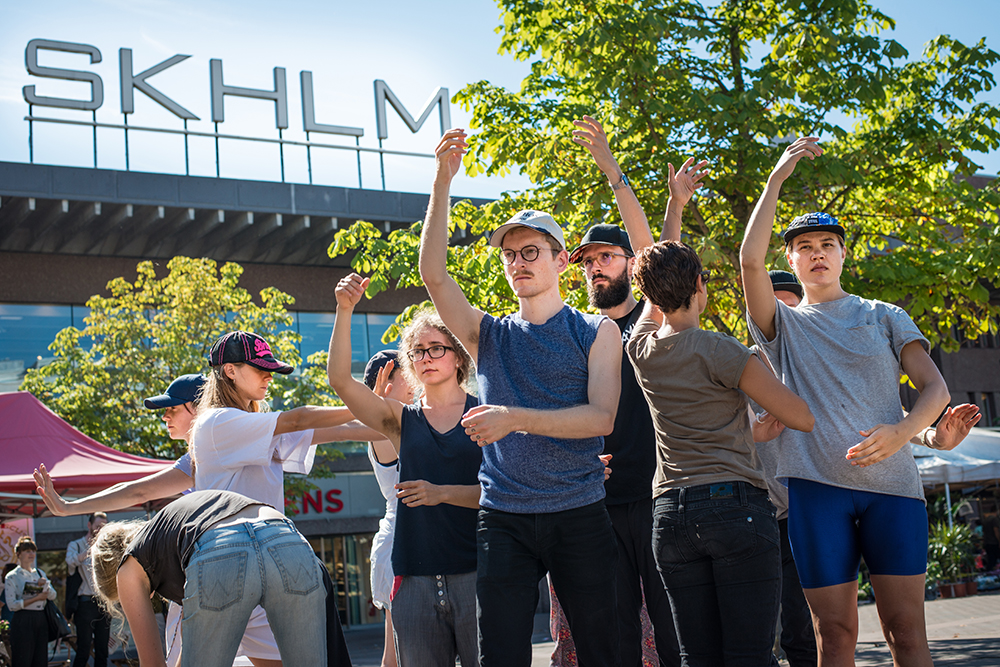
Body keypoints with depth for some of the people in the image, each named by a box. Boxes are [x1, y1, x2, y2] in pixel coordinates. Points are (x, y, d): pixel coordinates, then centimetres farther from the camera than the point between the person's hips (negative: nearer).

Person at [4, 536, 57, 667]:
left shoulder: (39, 573, 16)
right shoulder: (12, 577, -2)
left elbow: (53, 596, 10)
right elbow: (12, 605, -11)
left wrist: (45, 585, -10)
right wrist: (36, 598, -14)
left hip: (41, 620, 6)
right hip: (23, 621, -6)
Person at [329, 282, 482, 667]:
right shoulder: (402, 421, 12)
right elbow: (340, 380, 0)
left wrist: (442, 493, -13)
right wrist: (344, 312, -8)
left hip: (476, 574, -2)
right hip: (415, 577, 3)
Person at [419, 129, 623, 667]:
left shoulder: (596, 333, 6)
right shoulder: (489, 336, 13)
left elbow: (601, 417, -7)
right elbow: (433, 273, -1)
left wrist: (516, 418, -19)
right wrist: (442, 182, -7)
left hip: (579, 516, -1)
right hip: (503, 517, 2)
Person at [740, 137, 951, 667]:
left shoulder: (884, 318, 15)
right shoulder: (784, 326, 14)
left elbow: (935, 388, 7)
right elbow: (750, 259, -4)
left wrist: (901, 431, -14)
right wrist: (777, 179, -1)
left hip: (891, 483, 1)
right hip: (815, 484, 0)